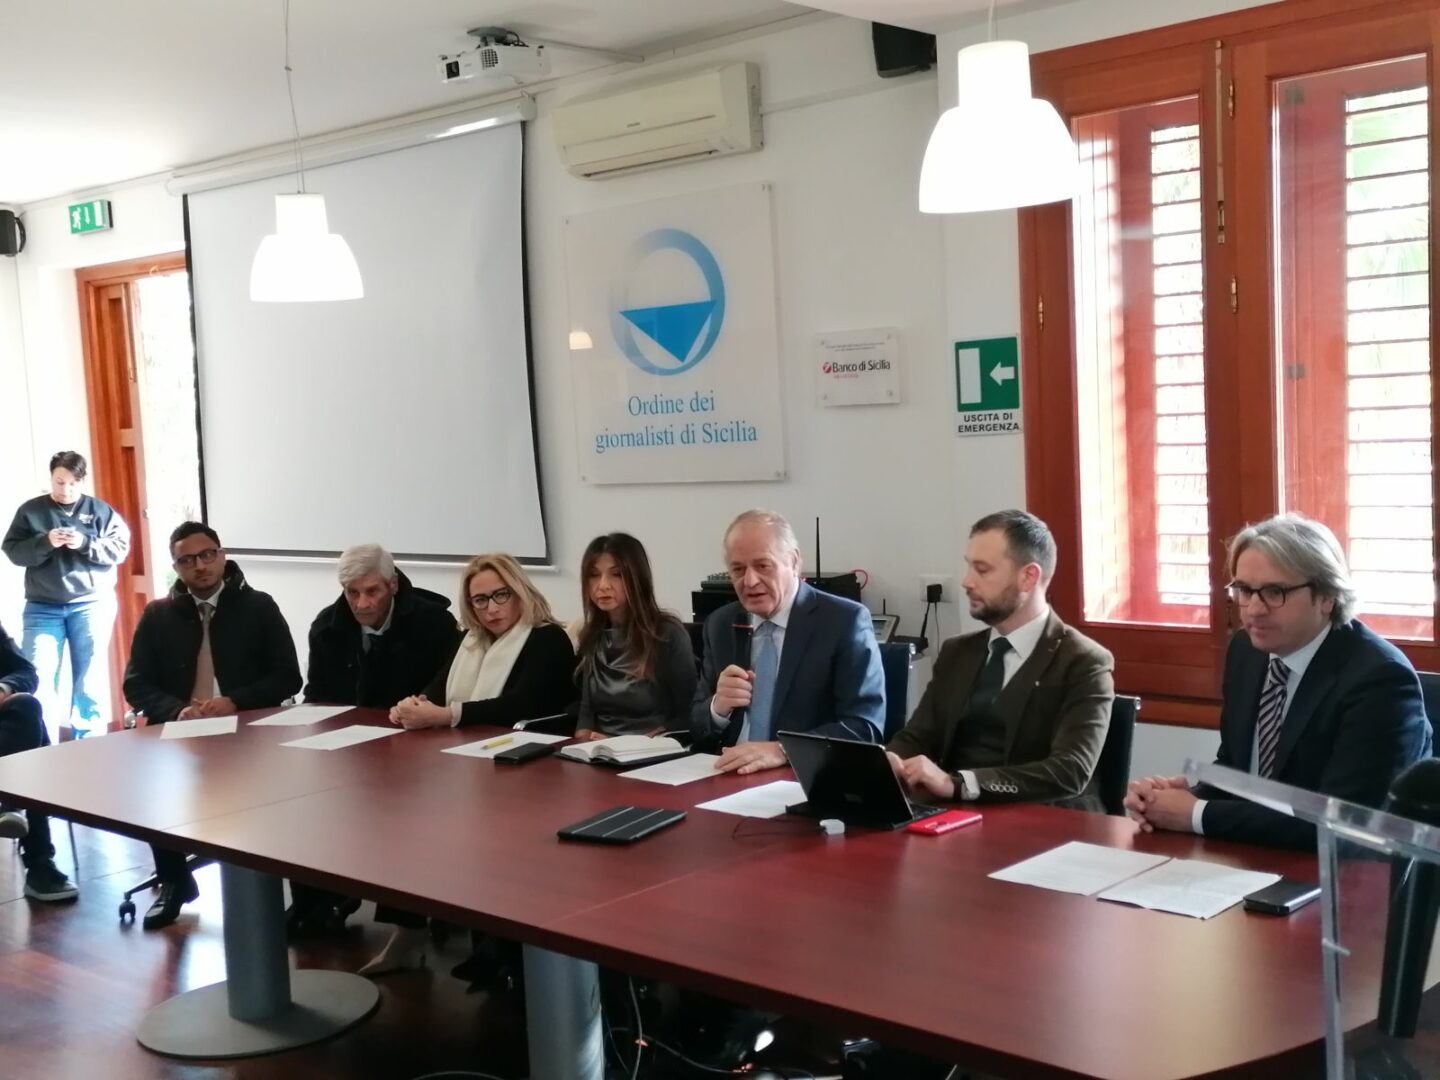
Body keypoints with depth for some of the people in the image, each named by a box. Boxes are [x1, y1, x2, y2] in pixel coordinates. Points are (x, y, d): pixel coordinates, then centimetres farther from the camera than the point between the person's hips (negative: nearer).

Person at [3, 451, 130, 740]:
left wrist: (85, 544, -16)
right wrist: (45, 542, -15)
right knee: (38, 677, -6)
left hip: (92, 605, -1)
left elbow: (121, 548, -1)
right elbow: (13, 551, 2)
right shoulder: (30, 510, 7)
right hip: (42, 608, 1)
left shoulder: (100, 510, 5)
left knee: (91, 677, 3)